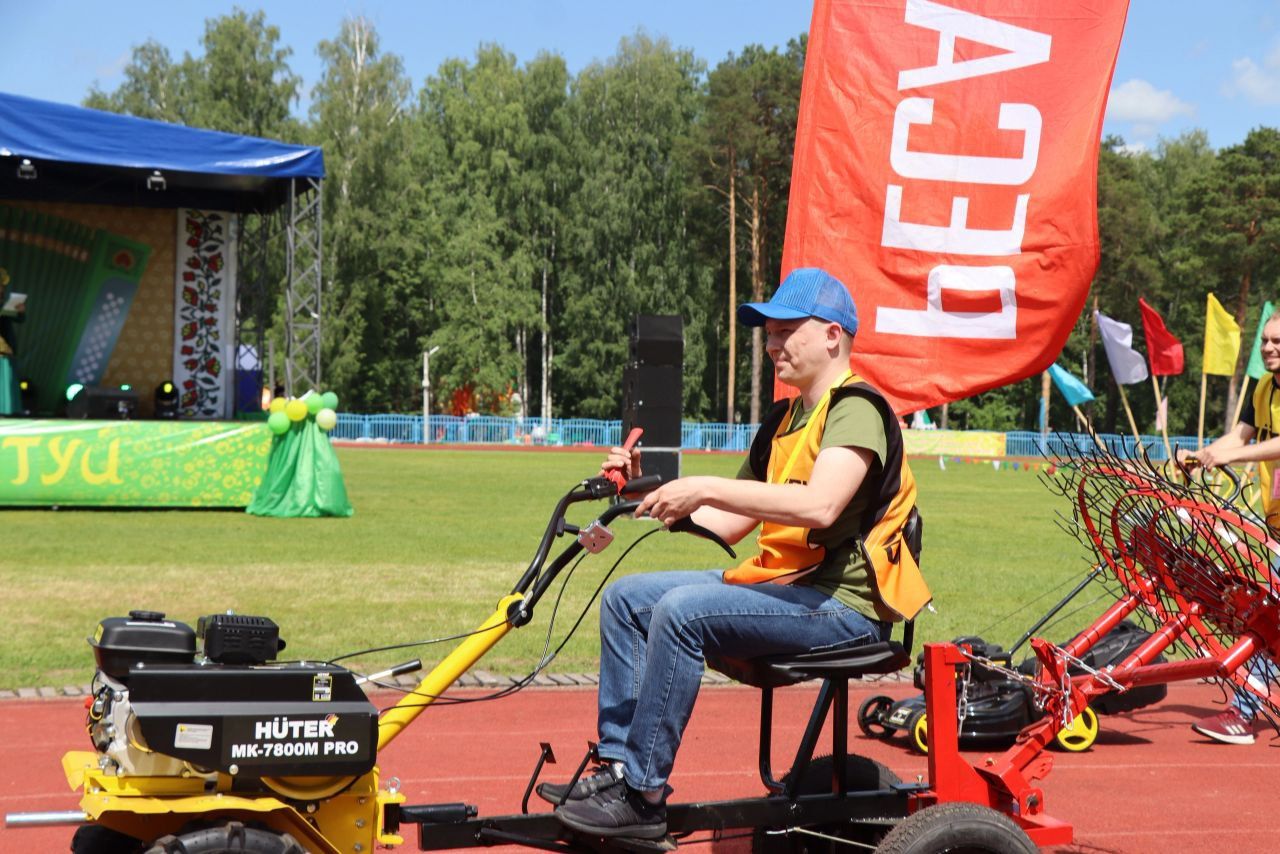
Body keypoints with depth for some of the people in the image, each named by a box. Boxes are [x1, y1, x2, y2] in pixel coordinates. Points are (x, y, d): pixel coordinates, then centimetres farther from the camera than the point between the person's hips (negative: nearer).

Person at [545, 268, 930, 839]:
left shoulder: (857, 409, -11)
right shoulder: (784, 421, 19)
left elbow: (820, 505, -30)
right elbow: (726, 525, 15)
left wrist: (706, 488, -28)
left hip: (842, 603, -10)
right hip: (780, 580, 10)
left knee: (683, 610, -28)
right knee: (626, 598, 4)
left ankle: (642, 796, -20)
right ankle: (617, 765, 6)